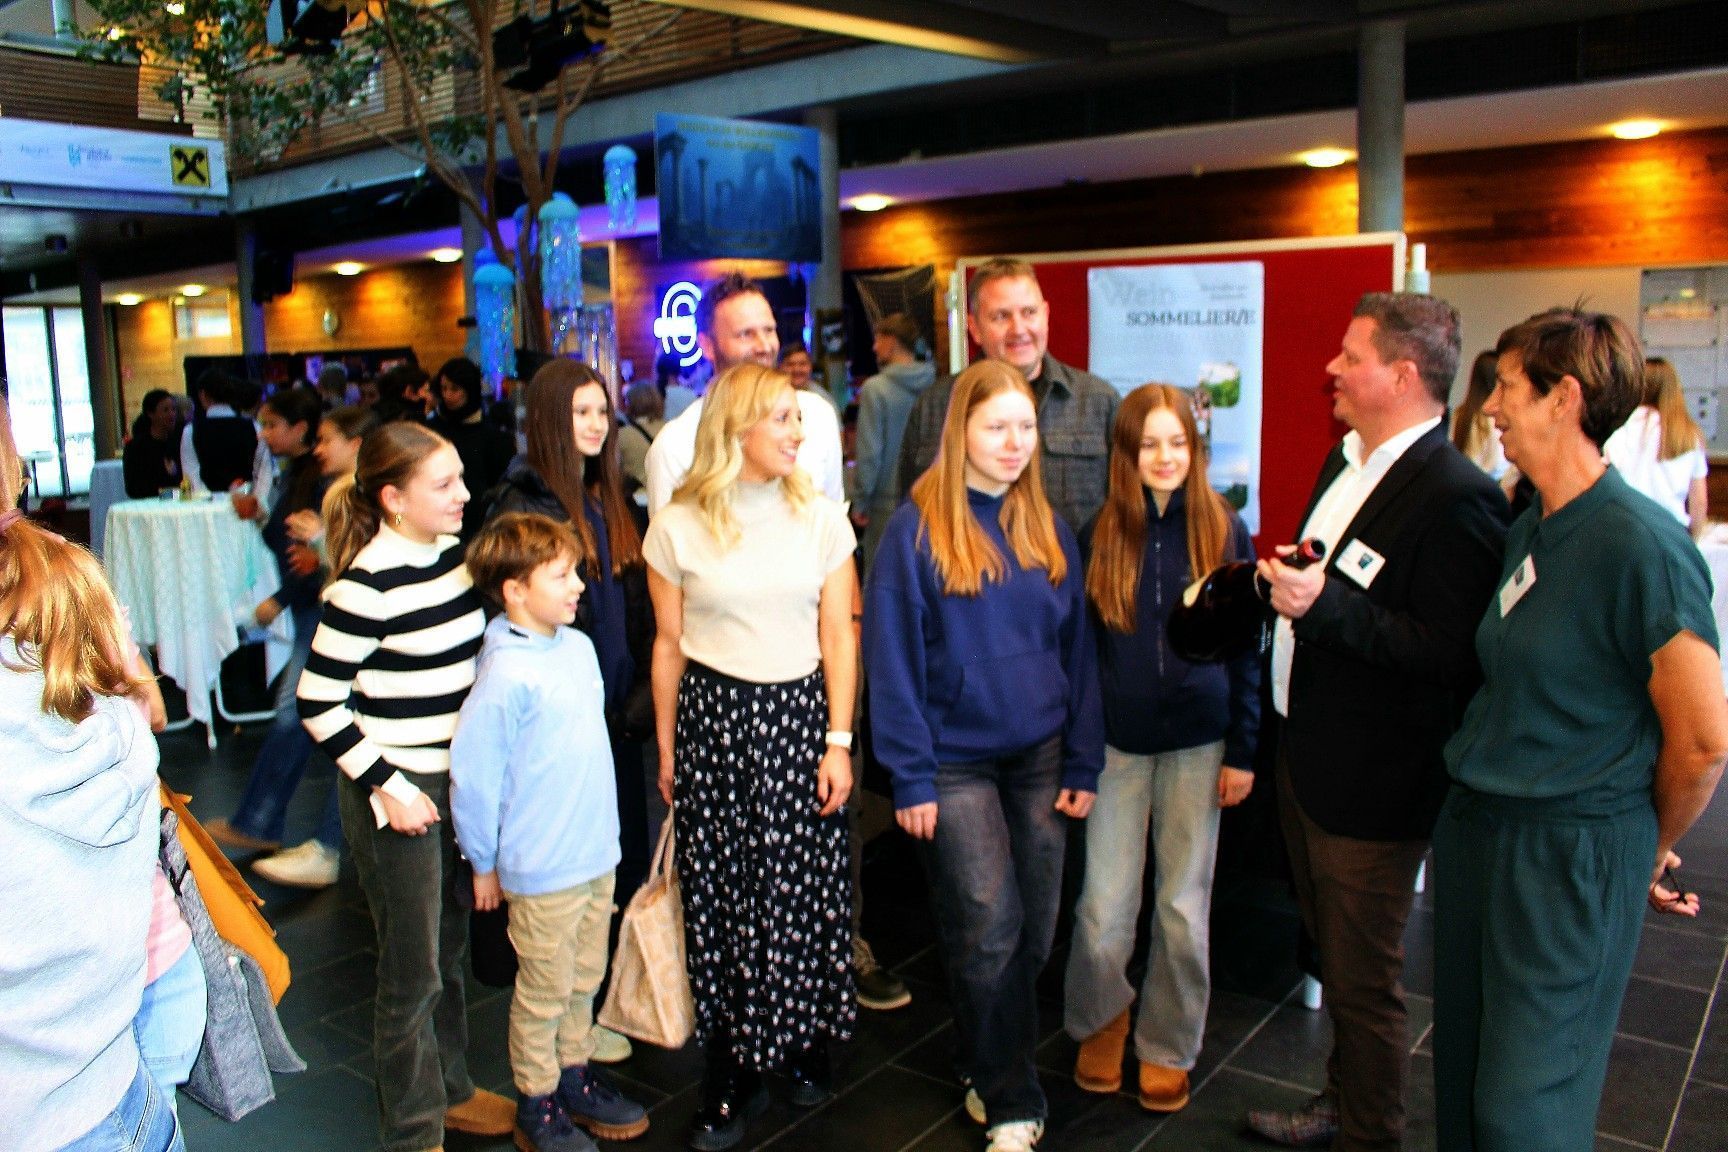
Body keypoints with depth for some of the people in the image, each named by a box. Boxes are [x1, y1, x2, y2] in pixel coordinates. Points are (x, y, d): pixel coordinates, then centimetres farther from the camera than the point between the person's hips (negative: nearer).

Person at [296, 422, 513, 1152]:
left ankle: (451, 1090, 40)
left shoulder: (452, 553, 1)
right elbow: (318, 706, -17)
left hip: (458, 781, 7)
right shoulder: (366, 586, -21)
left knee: (450, 950, 21)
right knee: (412, 971, 7)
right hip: (397, 794, -7)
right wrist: (387, 787, -16)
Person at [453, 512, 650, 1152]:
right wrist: (483, 863, -8)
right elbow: (471, 773, -18)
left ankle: (574, 1078, 40)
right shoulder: (507, 675, -23)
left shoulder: (579, 647, 1)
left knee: (584, 980, 21)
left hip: (596, 855, 7)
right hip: (541, 870, -7)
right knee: (544, 992, 11)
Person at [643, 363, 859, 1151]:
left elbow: (838, 637, 3)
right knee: (720, 896, 5)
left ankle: (806, 1046, 28)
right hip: (713, 718, -1)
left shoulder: (819, 518, 2)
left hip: (798, 715, 1)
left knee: (806, 891, 5)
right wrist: (666, 750, 7)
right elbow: (669, 646, 5)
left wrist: (838, 741, -1)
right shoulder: (678, 526, -1)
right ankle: (732, 1079, 19)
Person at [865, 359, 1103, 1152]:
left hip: (1040, 755, 5)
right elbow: (892, 658, -9)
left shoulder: (1045, 527, 5)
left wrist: (1083, 763, 4)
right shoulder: (918, 528, -9)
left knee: (1035, 928, 10)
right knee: (987, 930, -2)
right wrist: (910, 776, -11)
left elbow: (1076, 647, 8)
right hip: (957, 761, -4)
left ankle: (990, 1069, 32)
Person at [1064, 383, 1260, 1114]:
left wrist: (1243, 751, -2)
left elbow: (1247, 646, 1)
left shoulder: (1224, 531, -2)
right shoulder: (1100, 534, -2)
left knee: (1184, 907, 9)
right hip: (1118, 743, 0)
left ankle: (1168, 1046, 31)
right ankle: (1098, 1019, 31)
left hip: (1198, 742, 0)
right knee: (1104, 908, 1)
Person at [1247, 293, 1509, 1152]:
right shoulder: (1347, 462, 9)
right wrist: (1284, 584, 4)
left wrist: (1328, 605, -31)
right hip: (1307, 754, 10)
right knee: (1332, 954, 25)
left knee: (1362, 983, 8)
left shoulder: (1458, 496, -22)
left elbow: (1449, 654, -27)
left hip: (1371, 788, -9)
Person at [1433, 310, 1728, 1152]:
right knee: (1461, 1075, 19)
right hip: (1477, 828, 8)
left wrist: (1652, 850, -1)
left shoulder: (1639, 545, -19)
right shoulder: (1528, 531, 8)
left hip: (1572, 854, -8)